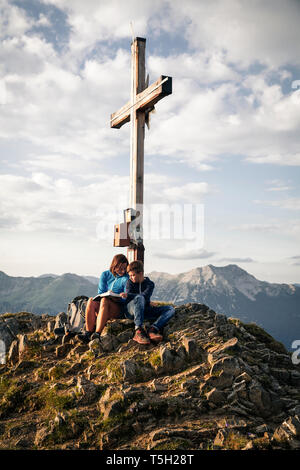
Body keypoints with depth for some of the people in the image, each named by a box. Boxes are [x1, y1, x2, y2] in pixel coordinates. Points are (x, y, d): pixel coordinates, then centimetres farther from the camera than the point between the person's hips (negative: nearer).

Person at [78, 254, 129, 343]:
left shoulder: (126, 278, -1)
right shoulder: (105, 275, 9)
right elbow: (100, 293, 5)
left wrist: (115, 298, -26)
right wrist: (107, 295, -17)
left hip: (119, 308, -4)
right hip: (103, 305, 4)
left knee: (104, 300, -34)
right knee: (91, 301, -27)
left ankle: (97, 333, -43)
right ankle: (88, 332, -30)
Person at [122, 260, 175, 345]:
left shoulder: (150, 284, 8)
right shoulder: (130, 282, 9)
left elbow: (145, 296, -13)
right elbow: (127, 299, -5)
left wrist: (128, 295, -23)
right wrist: (148, 303, -11)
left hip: (144, 311, 3)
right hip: (130, 310, -3)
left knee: (170, 309, -13)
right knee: (139, 298, -36)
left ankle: (152, 330, -38)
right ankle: (138, 331, -46)